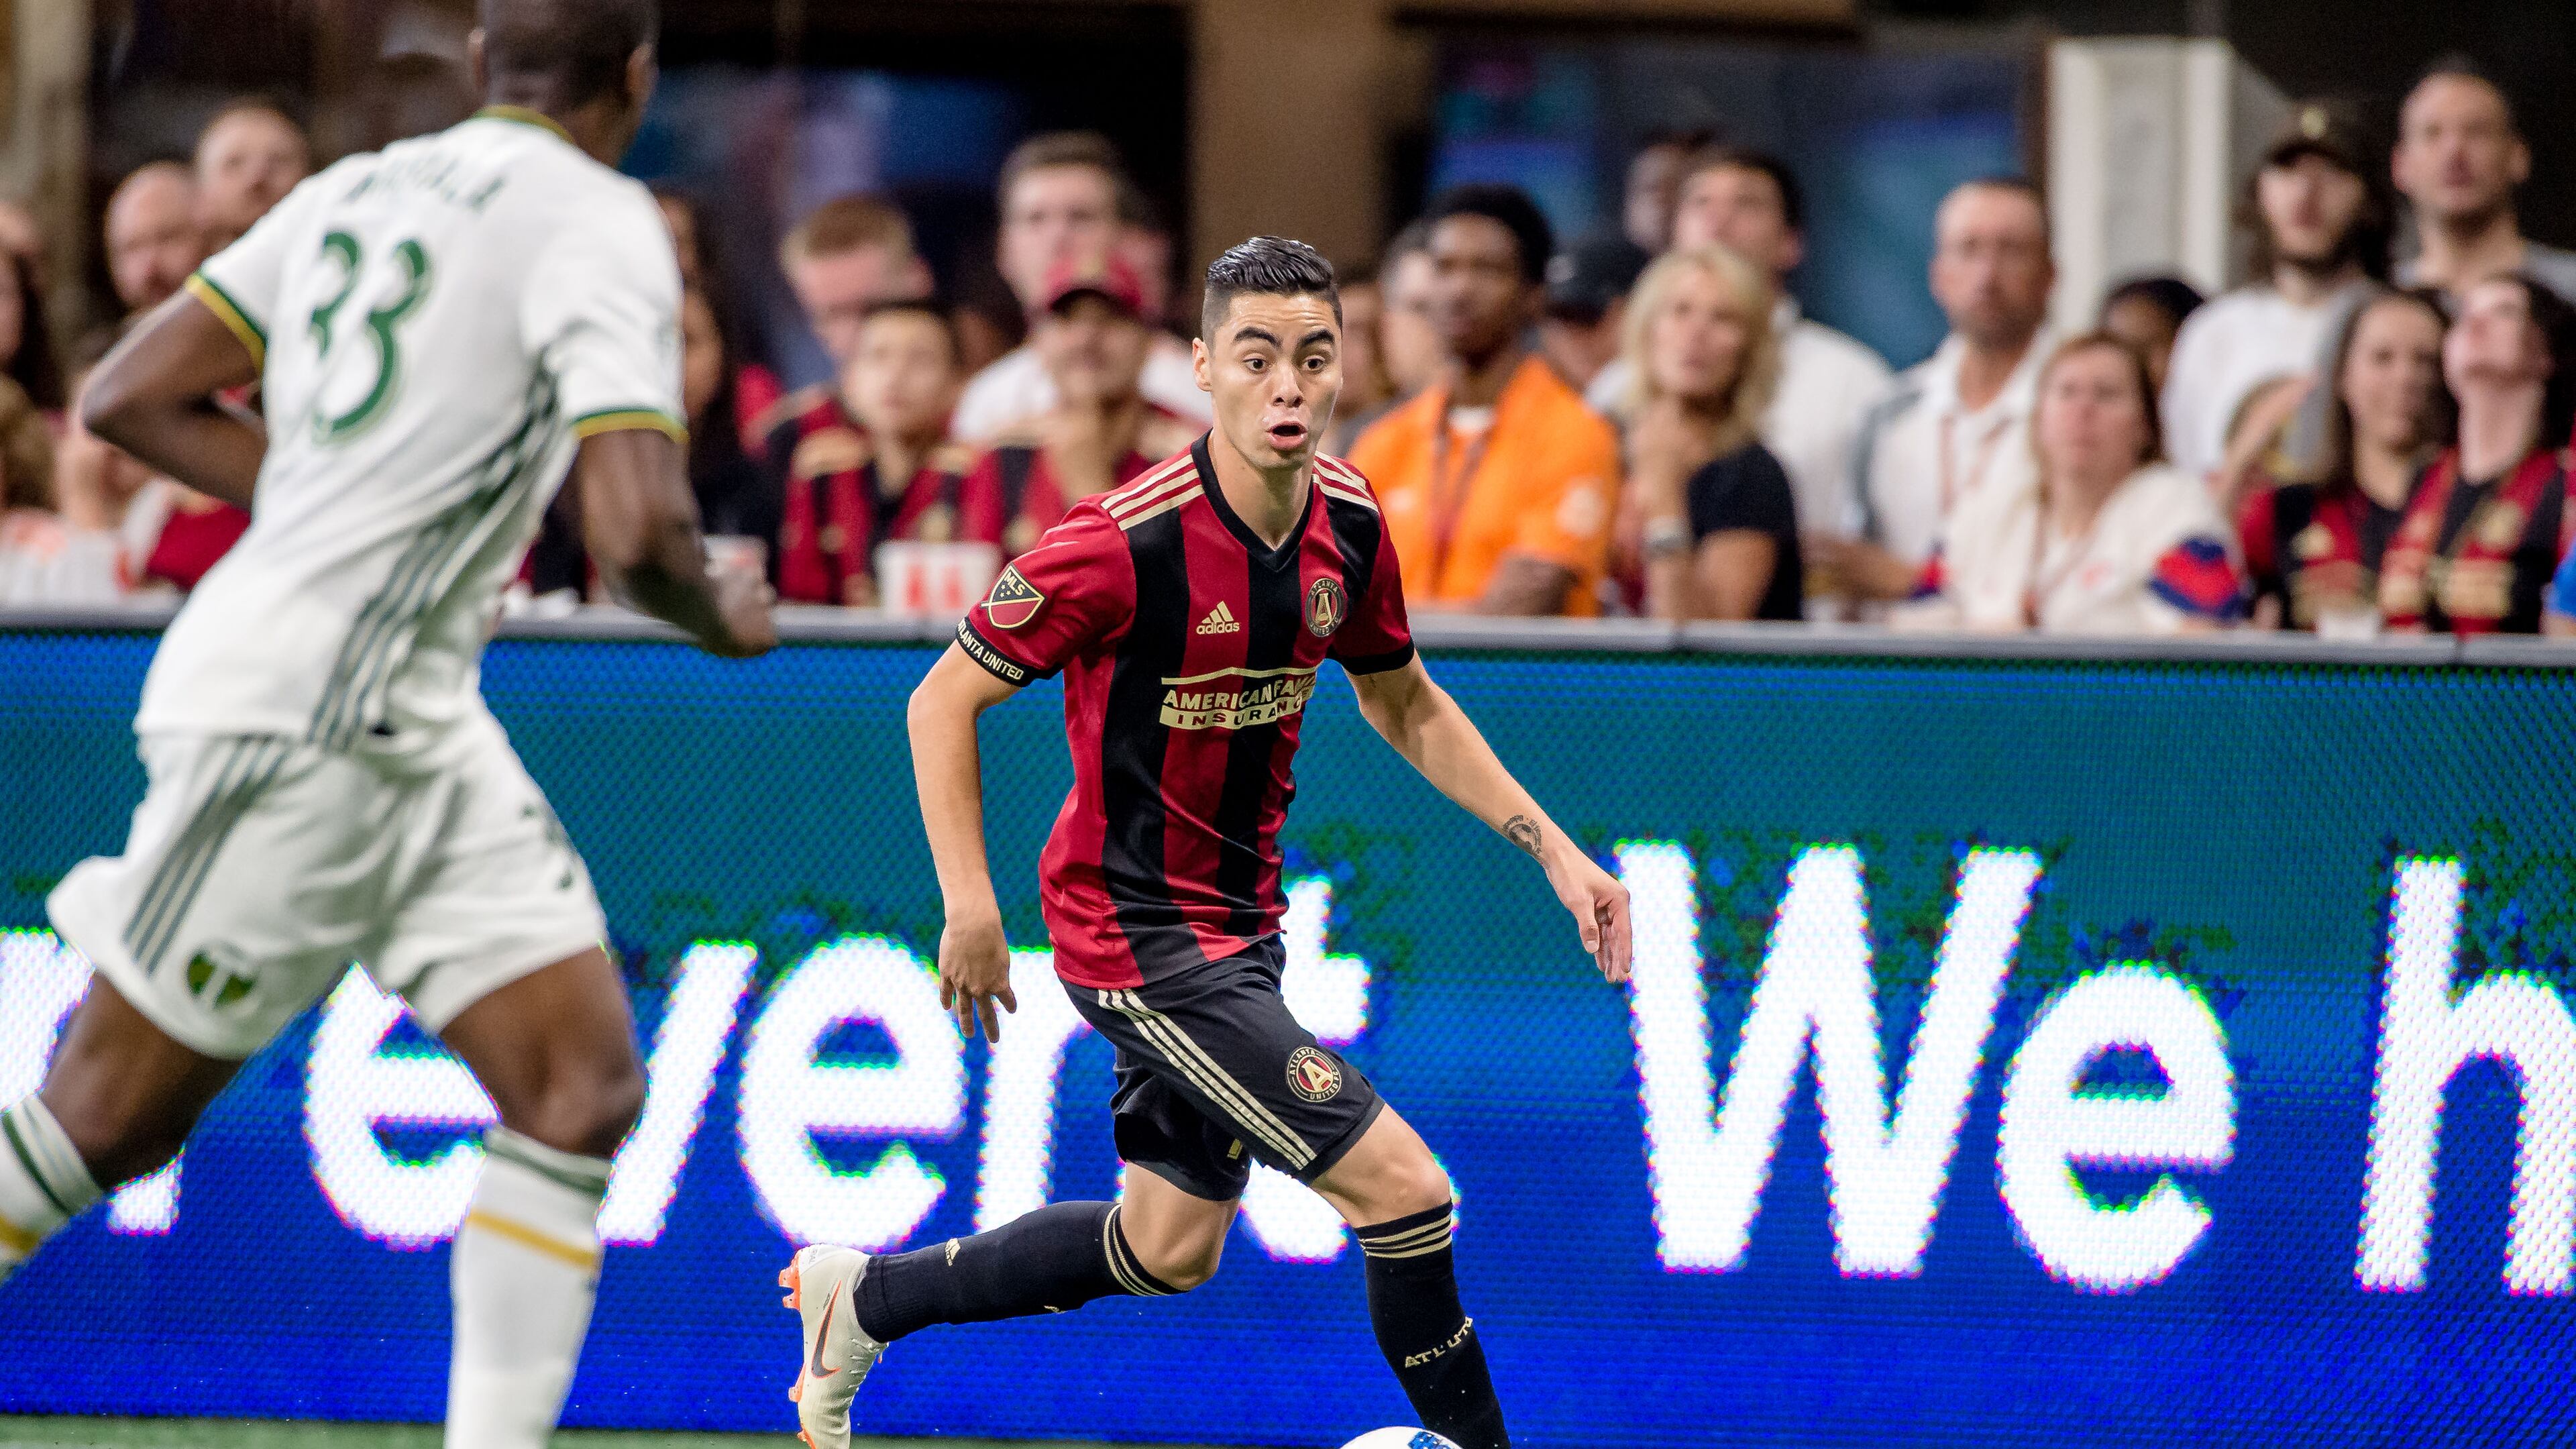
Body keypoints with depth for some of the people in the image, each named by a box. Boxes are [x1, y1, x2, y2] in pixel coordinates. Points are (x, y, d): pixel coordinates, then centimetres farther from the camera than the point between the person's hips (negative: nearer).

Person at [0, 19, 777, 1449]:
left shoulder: (358, 188, 11)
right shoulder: (598, 222, -13)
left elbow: (129, 396, 13)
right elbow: (635, 534, -22)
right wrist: (720, 617, -1)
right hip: (296, 722, -9)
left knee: (583, 1085, 0)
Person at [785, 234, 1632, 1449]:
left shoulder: (1347, 526, -3)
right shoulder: (1125, 545, -25)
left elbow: (1403, 704, 15)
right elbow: (943, 701, -15)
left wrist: (1553, 849, 8)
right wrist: (971, 909, -21)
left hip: (1237, 927, 8)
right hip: (1135, 929, -8)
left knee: (1169, 1250, 21)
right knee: (1403, 1187, -16)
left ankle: (865, 1302, 37)